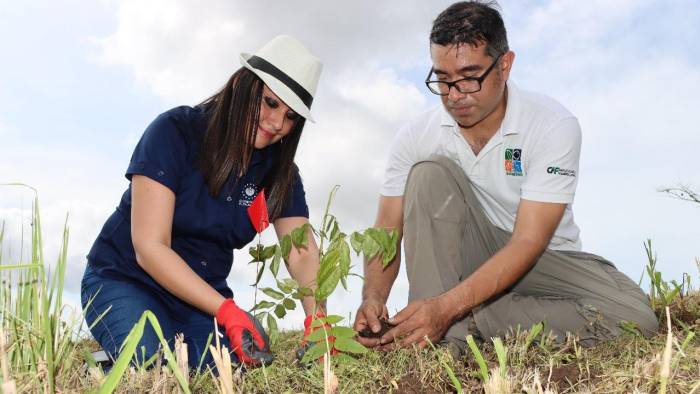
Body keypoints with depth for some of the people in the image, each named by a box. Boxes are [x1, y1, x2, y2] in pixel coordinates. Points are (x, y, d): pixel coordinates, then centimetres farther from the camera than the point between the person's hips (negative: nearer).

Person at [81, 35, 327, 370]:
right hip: (125, 280, -4)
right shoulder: (176, 132, -19)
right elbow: (150, 247, -23)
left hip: (204, 292, 5)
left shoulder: (278, 168, -3)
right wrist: (227, 311, -32)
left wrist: (317, 319, -30)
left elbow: (303, 252, -10)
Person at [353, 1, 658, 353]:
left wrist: (448, 307, -38)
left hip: (543, 260, -1)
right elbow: (387, 231, -10)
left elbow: (528, 242, -26)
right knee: (431, 172, -24)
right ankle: (436, 337, -27)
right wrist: (373, 296, -31)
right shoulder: (415, 137, -11)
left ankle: (460, 325, -25)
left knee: (634, 315, -28)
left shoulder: (554, 125, -20)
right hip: (465, 259, 1)